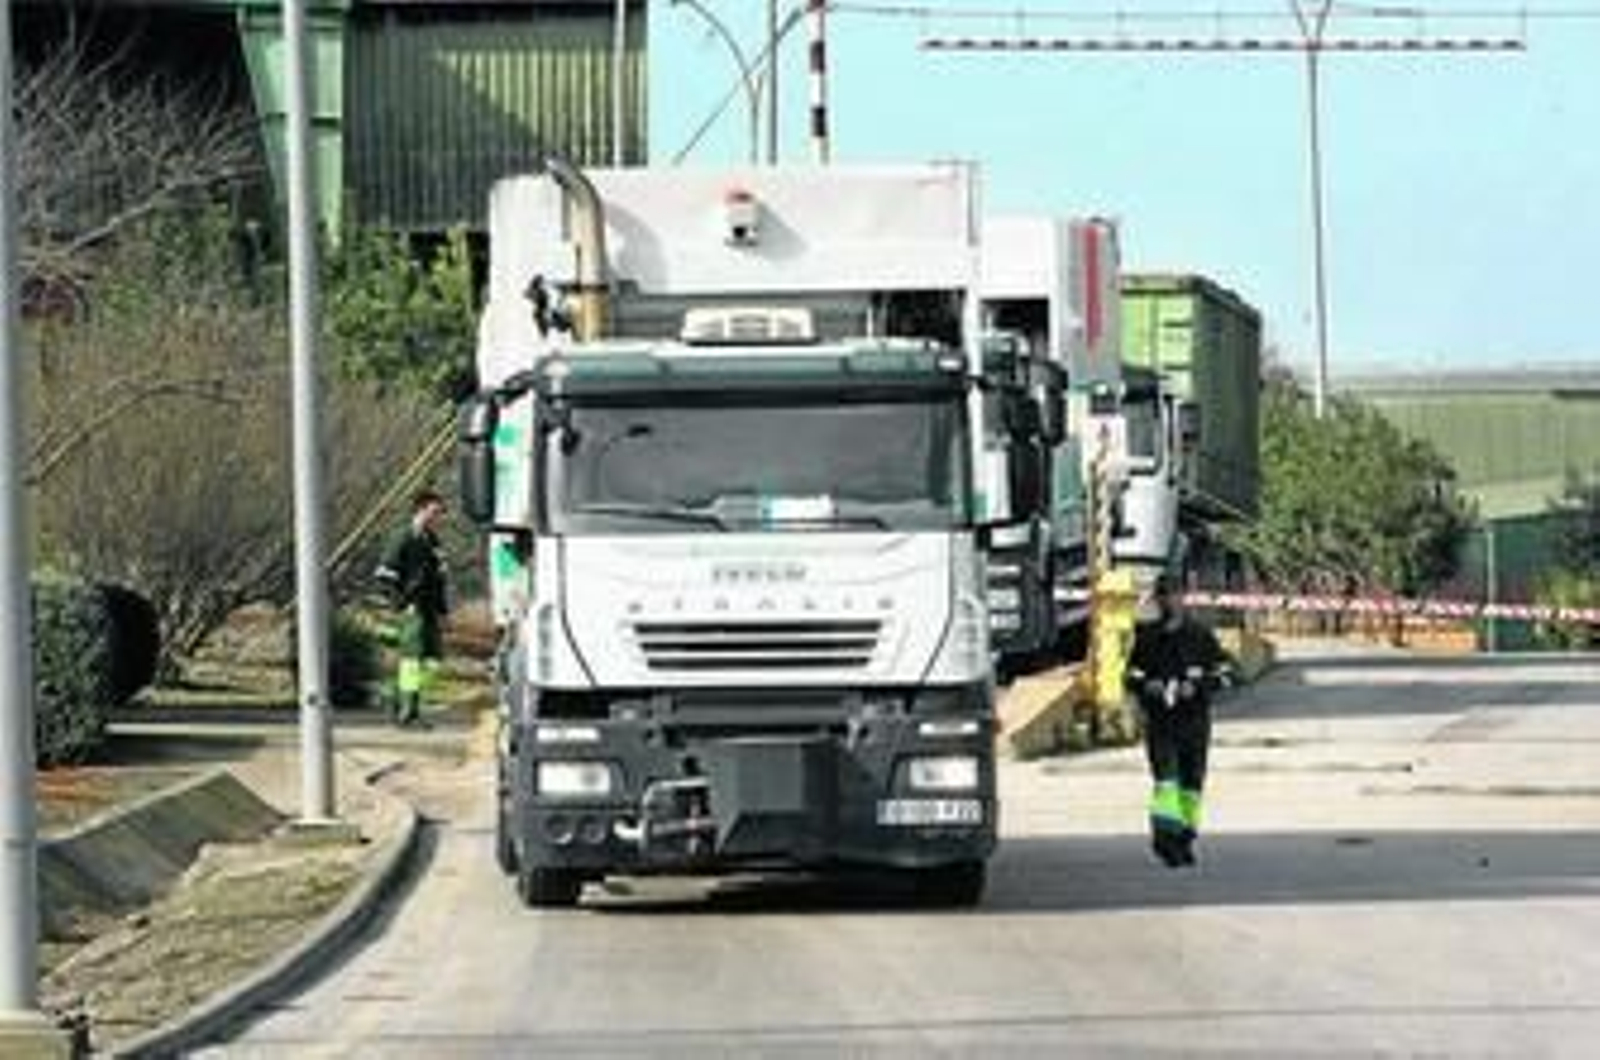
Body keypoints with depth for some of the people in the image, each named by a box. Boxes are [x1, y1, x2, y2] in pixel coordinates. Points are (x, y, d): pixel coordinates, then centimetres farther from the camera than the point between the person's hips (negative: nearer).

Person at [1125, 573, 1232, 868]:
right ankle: (1164, 832, -26)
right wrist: (1147, 686, -10)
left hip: (1194, 719, 0)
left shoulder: (1200, 635, 3)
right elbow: (1132, 675, 13)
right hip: (1158, 719, 0)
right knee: (1164, 776, -16)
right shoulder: (1146, 636, 8)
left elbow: (1223, 674, 2)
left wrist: (1196, 687, -14)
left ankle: (1185, 839, 16)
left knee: (1191, 781, 5)